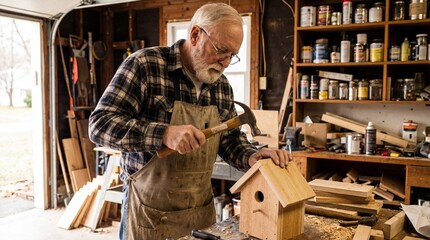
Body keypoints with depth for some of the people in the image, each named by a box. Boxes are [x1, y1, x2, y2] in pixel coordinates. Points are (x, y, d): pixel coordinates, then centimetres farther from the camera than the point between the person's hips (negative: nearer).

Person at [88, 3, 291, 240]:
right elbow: (100, 125, -19)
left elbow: (231, 138, 10)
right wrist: (164, 134, -32)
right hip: (150, 209, -5)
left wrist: (251, 157, -12)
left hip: (201, 206, 6)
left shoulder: (222, 86, 4)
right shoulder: (144, 65, -14)